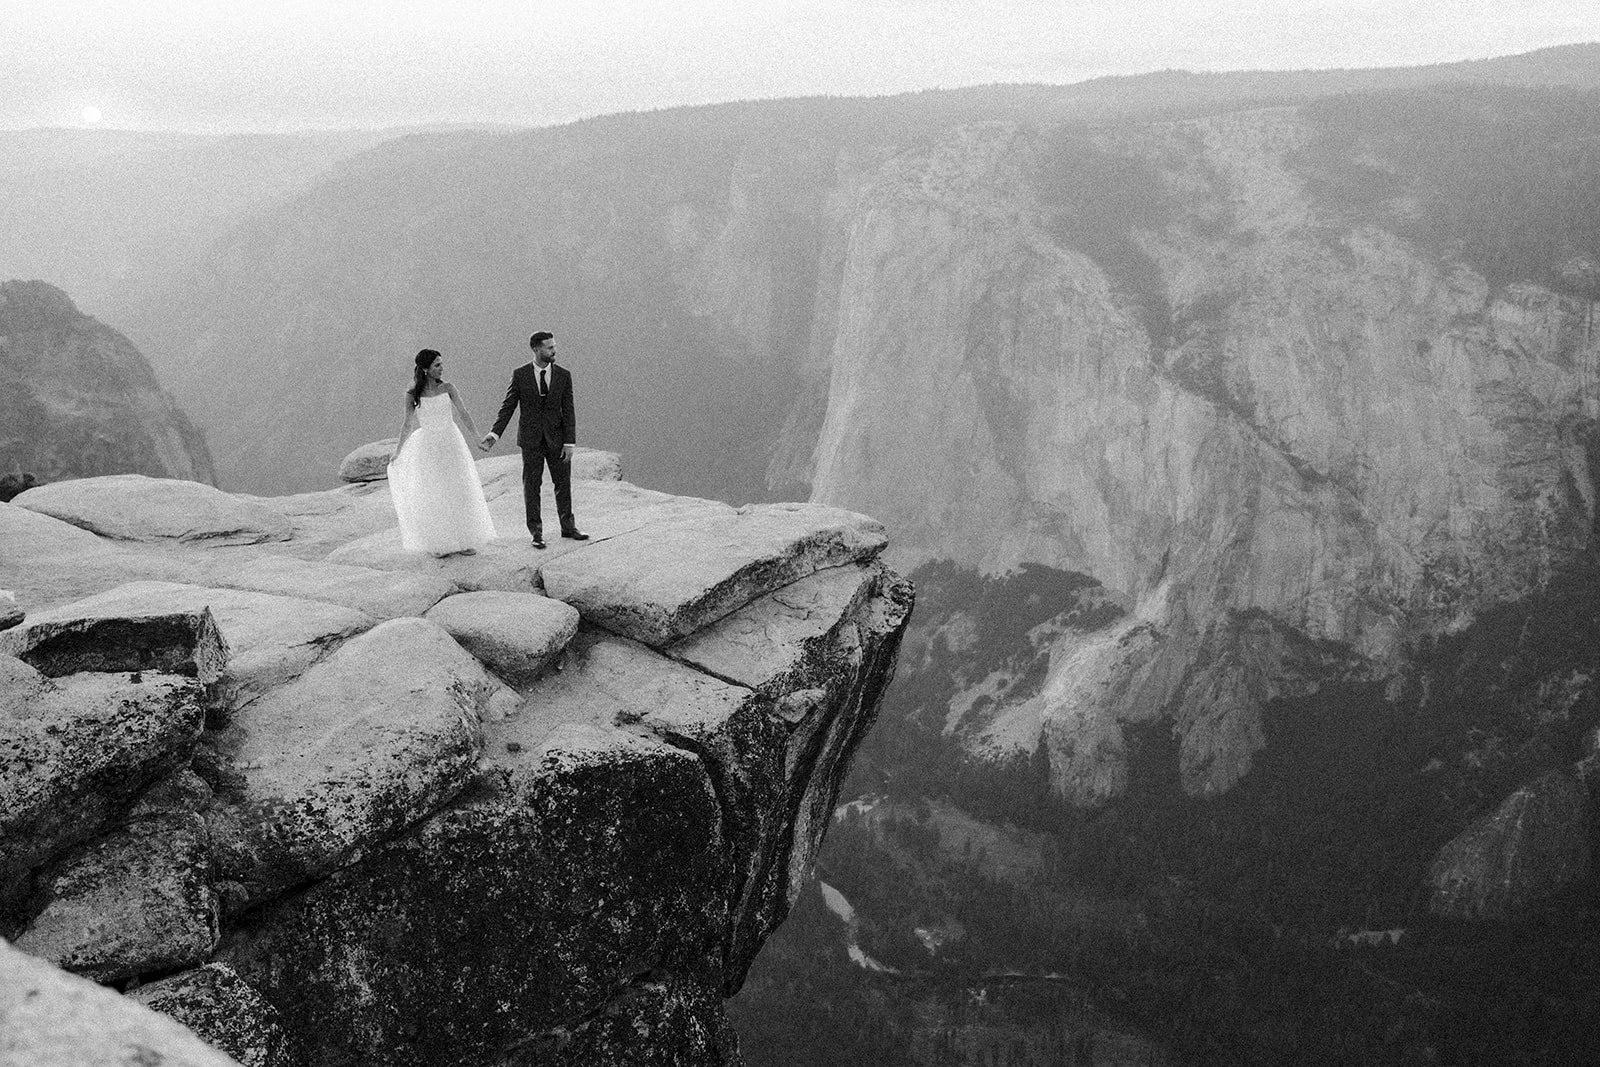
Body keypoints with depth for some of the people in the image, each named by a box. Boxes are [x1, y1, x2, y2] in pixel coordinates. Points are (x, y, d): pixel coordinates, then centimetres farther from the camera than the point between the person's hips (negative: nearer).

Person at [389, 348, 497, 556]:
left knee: (459, 492, 5)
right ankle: (440, 543, 14)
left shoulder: (447, 388, -3)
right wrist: (397, 452, 7)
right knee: (432, 496, 3)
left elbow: (463, 414, -2)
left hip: (451, 443, 1)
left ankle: (465, 539, 16)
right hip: (427, 446, -1)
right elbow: (408, 424, 3)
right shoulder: (412, 395, -6)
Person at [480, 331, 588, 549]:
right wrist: (494, 434, -12)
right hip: (531, 439, -1)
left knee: (563, 483, 8)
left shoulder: (563, 375, -1)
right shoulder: (520, 374, -3)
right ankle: (537, 532, 12)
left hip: (556, 438, 1)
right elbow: (508, 407, -1)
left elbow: (568, 411, -2)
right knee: (531, 485, 3)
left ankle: (568, 526, 24)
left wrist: (569, 442, -8)